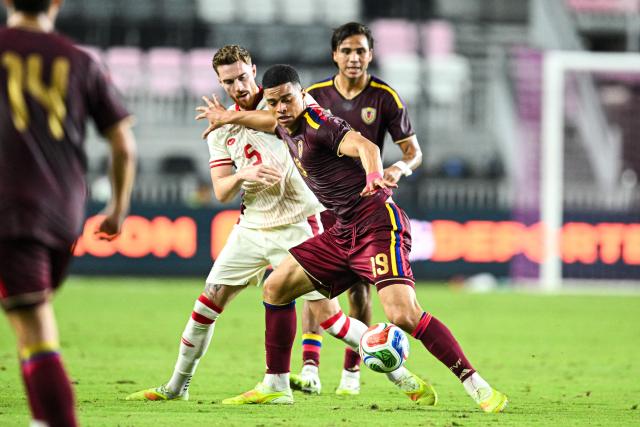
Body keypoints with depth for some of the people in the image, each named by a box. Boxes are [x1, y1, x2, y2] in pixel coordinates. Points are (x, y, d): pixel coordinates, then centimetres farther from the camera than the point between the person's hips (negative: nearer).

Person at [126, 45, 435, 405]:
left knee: (327, 313, -11)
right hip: (252, 226, 5)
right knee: (209, 301, 4)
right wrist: (243, 175, -20)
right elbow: (221, 192, 1)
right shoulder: (221, 129, 6)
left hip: (296, 224, -5)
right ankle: (177, 386, 20)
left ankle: (403, 378, -5)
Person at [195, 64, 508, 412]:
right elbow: (272, 120, 39)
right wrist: (229, 118, 53)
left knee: (403, 315, -25)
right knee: (275, 287, 12)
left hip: (379, 224, -10)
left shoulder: (317, 124, -14)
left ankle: (477, 387, -21)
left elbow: (363, 145, -33)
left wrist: (374, 174, -54)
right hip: (344, 233, 10)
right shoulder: (289, 129, 12)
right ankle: (275, 384, 22)